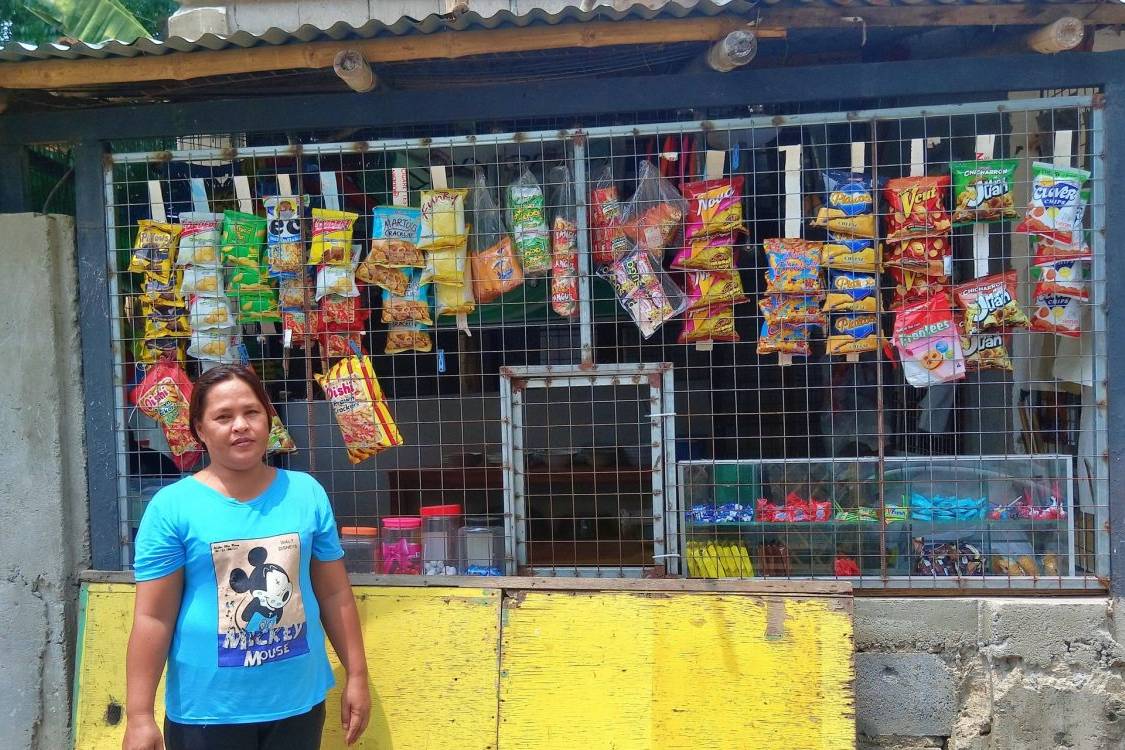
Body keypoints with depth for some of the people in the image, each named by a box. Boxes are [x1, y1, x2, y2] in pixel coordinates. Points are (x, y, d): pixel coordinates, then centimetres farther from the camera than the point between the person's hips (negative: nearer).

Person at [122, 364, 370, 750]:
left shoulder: (307, 493, 0)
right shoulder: (172, 506, -8)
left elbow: (335, 594, 5)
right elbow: (153, 618, -9)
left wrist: (357, 676, 6)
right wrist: (139, 716, -10)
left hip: (299, 703, 3)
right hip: (206, 711, -2)